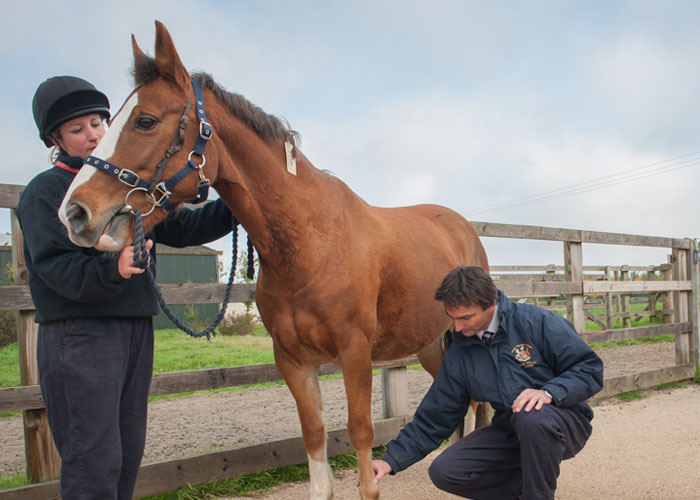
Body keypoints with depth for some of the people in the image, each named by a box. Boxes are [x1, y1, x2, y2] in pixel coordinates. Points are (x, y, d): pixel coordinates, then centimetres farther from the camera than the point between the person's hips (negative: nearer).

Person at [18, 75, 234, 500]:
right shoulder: (45, 191, -4)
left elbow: (179, 228, 14)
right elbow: (55, 266, -16)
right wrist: (111, 270, -35)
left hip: (137, 329, 7)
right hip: (79, 333, -6)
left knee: (128, 454, 14)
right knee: (93, 462, -5)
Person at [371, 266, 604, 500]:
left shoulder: (538, 322, -15)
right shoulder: (459, 351, -1)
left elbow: (590, 369, -12)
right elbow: (435, 416, 2)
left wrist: (549, 392, -30)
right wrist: (392, 459, -5)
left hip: (566, 422, -4)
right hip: (509, 431, 5)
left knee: (532, 418, -39)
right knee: (443, 471, -13)